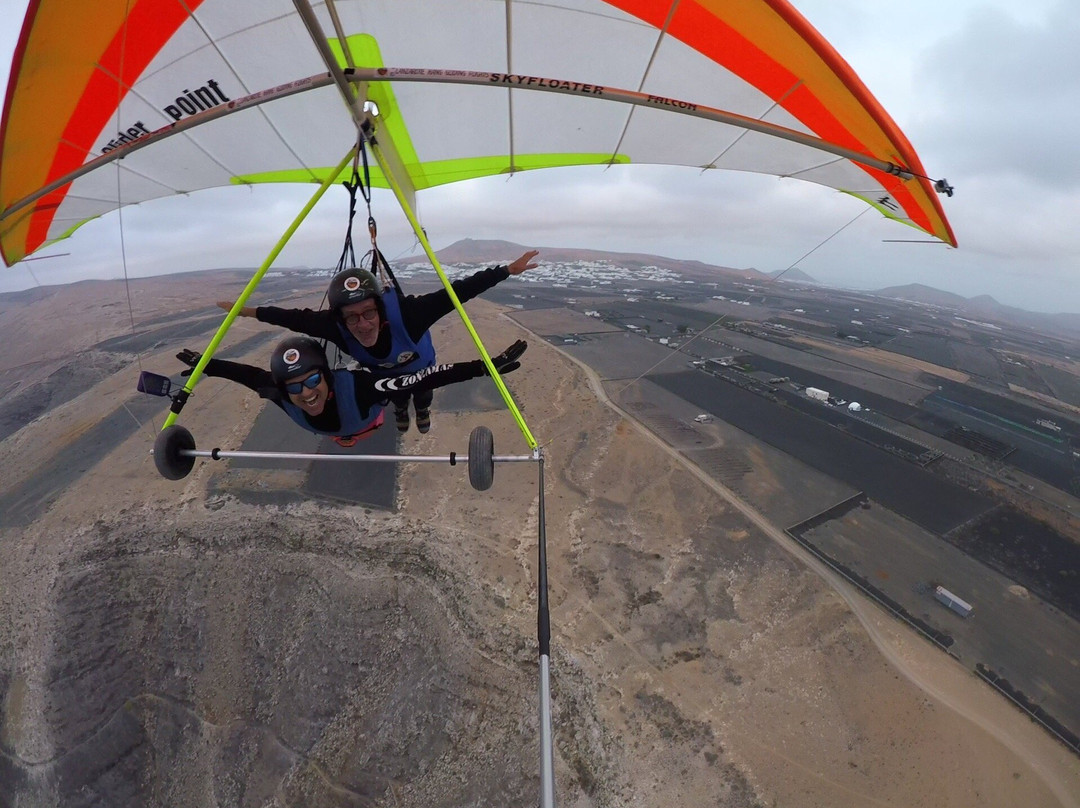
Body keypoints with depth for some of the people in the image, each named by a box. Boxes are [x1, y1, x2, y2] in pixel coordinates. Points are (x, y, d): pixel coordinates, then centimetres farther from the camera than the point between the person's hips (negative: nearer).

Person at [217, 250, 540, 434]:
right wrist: (249, 311, -10)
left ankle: (422, 410, 68)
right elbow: (297, 318, -22)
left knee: (422, 395, 32)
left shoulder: (406, 313, -51)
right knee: (397, 398, 34)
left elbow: (456, 293, -51)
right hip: (385, 373, 2)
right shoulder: (335, 326, -41)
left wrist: (508, 270, -51)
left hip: (420, 365, -1)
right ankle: (401, 411, 71)